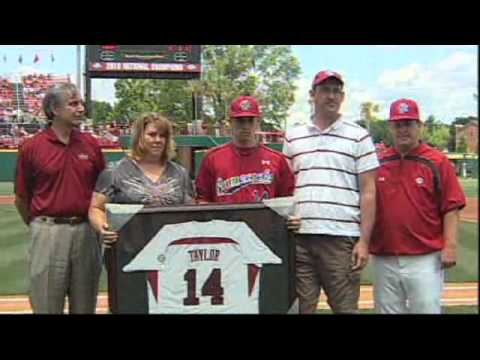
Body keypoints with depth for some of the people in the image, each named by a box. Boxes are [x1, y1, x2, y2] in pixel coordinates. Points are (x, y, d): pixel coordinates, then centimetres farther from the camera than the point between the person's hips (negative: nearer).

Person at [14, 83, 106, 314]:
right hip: (49, 232, -2)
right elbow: (21, 199, 4)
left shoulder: (91, 145, 3)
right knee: (47, 305, 10)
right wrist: (38, 226, 12)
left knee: (85, 305, 15)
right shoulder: (31, 147, -5)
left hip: (86, 231, 2)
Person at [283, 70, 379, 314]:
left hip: (342, 238, -2)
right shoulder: (293, 137, 13)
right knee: (300, 307, 8)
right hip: (299, 237, 3)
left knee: (345, 307, 3)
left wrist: (364, 241, -6)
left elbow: (368, 192, 2)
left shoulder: (358, 137, 6)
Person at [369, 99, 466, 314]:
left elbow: (451, 208, -3)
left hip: (425, 260, -3)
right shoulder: (378, 162, 8)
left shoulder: (438, 162, 0)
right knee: (387, 309, 12)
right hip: (384, 260, 3)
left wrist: (450, 246, -11)